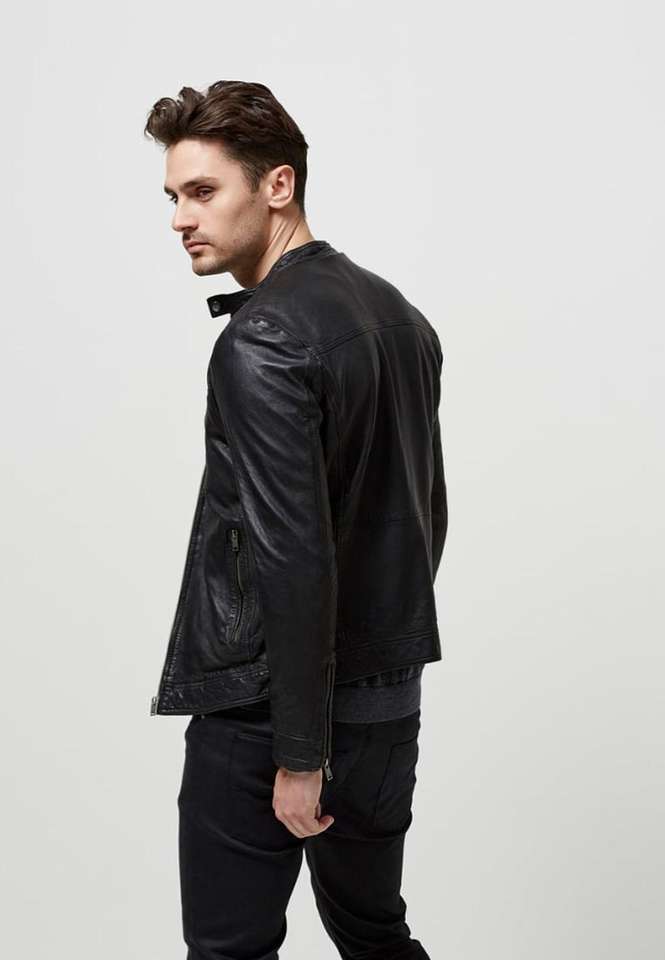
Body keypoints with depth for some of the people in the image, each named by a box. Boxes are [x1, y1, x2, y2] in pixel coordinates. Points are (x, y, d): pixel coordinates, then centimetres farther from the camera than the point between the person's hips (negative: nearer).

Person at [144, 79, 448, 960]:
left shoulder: (261, 341, -19)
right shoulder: (400, 316, 8)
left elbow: (292, 556, -23)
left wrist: (299, 753, -19)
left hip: (264, 709, -8)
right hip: (390, 699, 9)